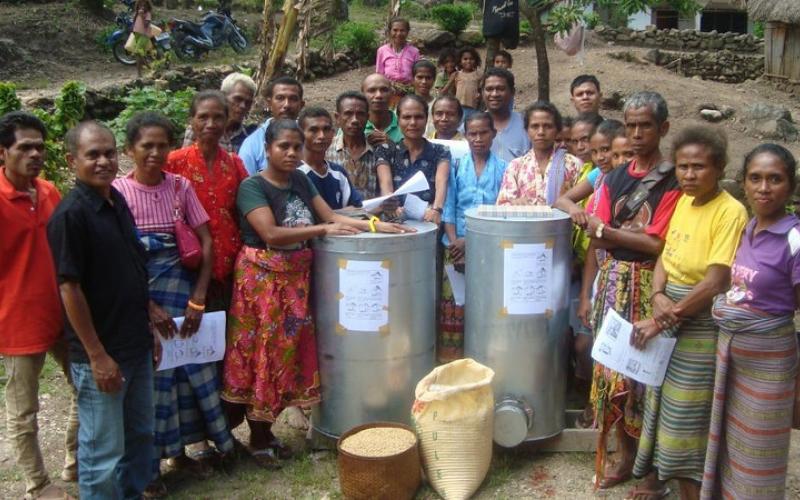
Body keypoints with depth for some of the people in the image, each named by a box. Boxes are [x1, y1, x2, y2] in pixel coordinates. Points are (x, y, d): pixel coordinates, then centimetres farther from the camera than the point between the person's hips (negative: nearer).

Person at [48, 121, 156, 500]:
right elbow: (70, 289, -18)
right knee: (104, 449, 6)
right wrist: (97, 355, -17)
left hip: (136, 345, 8)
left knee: (140, 434, 21)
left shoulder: (117, 202, 6)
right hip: (100, 354, -8)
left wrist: (150, 325, 17)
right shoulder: (70, 214, -17)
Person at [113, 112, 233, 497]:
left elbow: (206, 242, 1)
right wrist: (150, 307, -15)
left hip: (181, 287, 3)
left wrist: (197, 299, -6)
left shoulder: (180, 186, 2)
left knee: (191, 368, 8)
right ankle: (148, 466, 18)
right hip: (137, 293, -3)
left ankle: (179, 451, 28)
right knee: (149, 376, 2)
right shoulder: (118, 192, -7)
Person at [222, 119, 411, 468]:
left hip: (296, 277, 6)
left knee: (289, 350, 9)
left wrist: (376, 225, -7)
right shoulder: (253, 186, -11)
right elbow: (271, 234, -22)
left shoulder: (301, 181, 9)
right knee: (263, 352, 1)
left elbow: (331, 216, 5)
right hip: (262, 279, -6)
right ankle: (259, 440, 16)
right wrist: (323, 230, -22)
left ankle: (266, 428, 26)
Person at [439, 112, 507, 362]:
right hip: (457, 246, 1)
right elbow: (448, 207, 1)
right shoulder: (456, 166, 5)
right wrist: (455, 240, -12)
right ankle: (450, 358, 10)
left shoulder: (503, 169, 2)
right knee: (452, 305, 0)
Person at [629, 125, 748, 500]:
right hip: (669, 319, 7)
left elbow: (715, 282, -22)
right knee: (660, 402, 18)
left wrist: (662, 321, -19)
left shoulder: (730, 212, -17)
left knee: (687, 414, 4)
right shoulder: (683, 201, 5)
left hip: (700, 326, -7)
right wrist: (658, 298, -12)